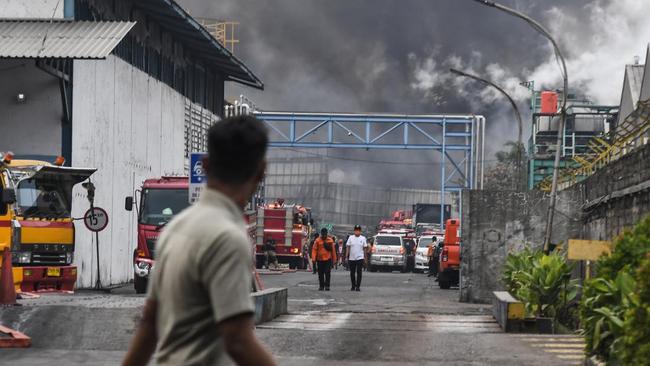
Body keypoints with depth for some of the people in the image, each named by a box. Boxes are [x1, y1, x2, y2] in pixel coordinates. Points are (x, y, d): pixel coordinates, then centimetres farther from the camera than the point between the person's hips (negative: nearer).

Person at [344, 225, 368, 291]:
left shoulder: (363, 238, 3)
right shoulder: (351, 238, 4)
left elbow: (365, 248, 6)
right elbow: (348, 247, 3)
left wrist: (365, 258, 5)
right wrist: (346, 255, -5)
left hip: (360, 258, -2)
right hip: (351, 258, 2)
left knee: (359, 273, -7)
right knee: (352, 273, 8)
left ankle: (358, 286, -5)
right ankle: (353, 286, 19)